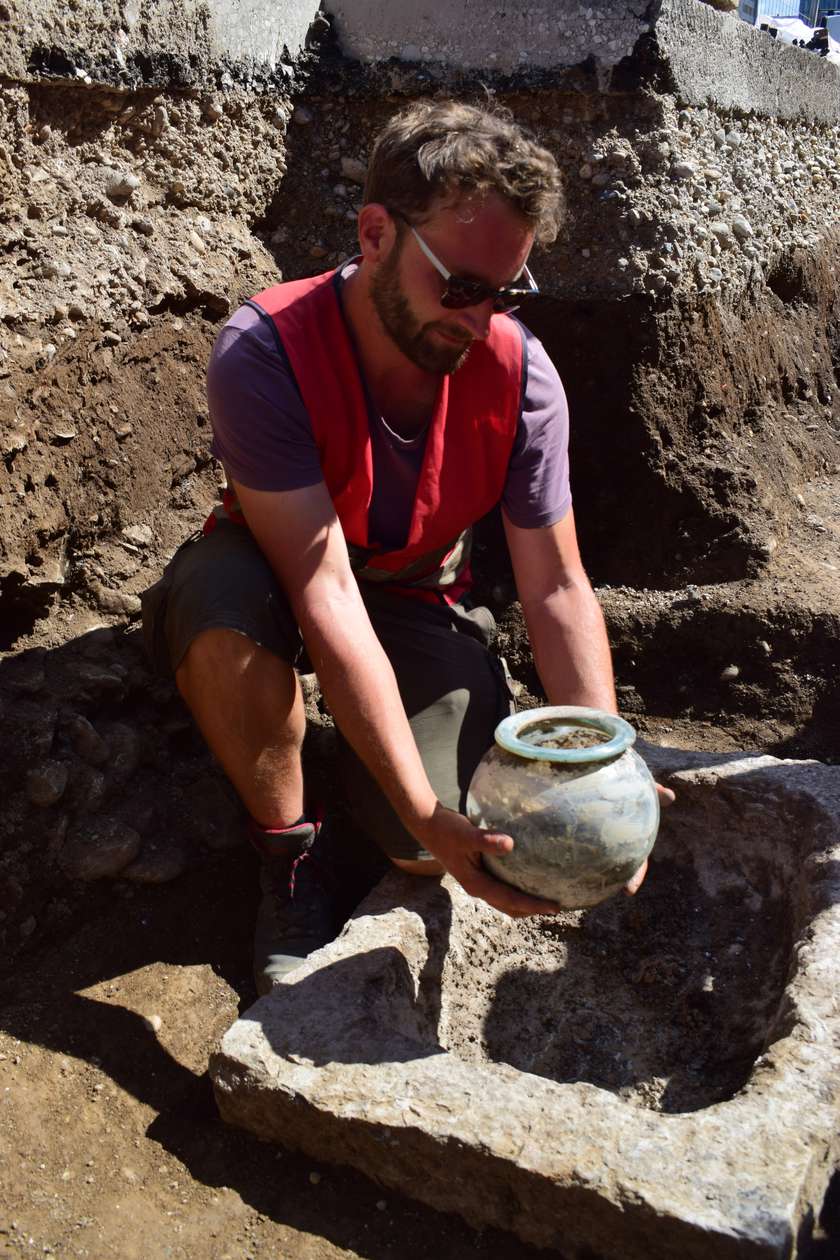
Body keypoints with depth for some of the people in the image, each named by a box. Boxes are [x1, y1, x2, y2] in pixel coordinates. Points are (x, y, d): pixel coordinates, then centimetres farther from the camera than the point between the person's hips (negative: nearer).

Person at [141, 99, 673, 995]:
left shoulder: (519, 376, -19)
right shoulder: (264, 353, -29)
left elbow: (557, 590, -15)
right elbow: (324, 591, -35)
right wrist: (424, 811, -40)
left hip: (417, 600, 1)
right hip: (278, 585, -1)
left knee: (425, 850, -20)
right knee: (221, 599, -38)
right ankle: (291, 849, -11)